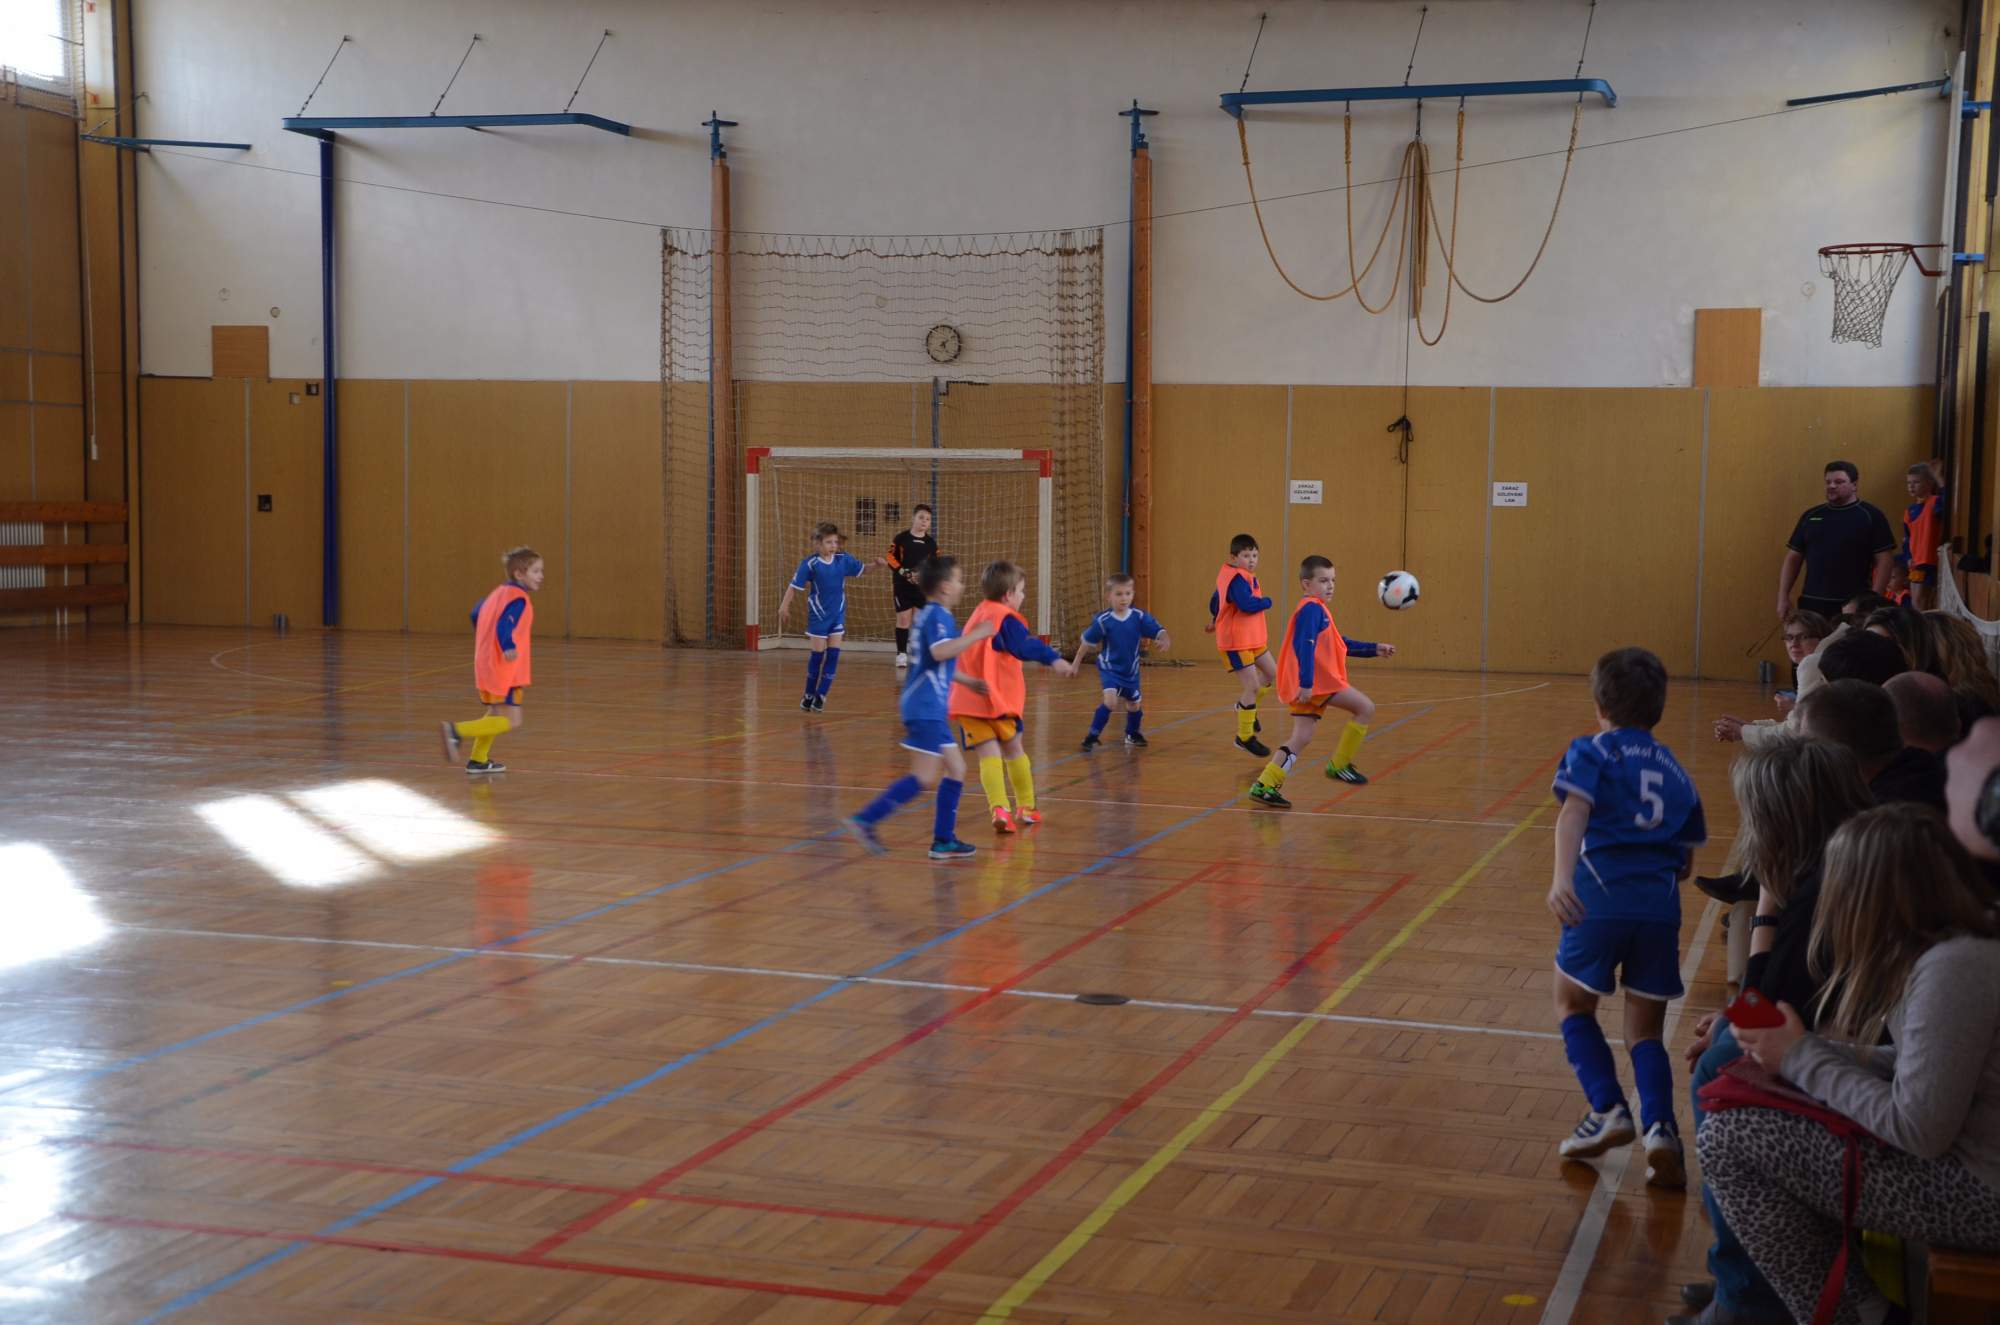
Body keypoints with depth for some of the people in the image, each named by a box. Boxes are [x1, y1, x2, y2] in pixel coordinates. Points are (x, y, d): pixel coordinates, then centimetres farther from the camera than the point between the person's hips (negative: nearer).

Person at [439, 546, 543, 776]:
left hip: (486, 665, 10)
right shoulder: (518, 598, -14)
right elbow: (504, 625, -30)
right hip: (504, 669, -10)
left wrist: (486, 641, 39)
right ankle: (457, 731, -16)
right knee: (511, 721, -9)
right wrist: (508, 647, -46)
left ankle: (478, 760, 33)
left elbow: (476, 614, 25)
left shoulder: (499, 593, 13)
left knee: (495, 713, 25)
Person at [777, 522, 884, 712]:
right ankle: (809, 694, 21)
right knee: (817, 655, 4)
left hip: (838, 615, 3)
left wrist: (875, 563, -11)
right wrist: (785, 604, -20)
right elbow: (794, 585, -13)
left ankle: (821, 695, 8)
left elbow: (862, 569, 8)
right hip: (818, 615, -3)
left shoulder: (844, 559, -7)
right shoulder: (810, 564, -17)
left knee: (833, 654, 0)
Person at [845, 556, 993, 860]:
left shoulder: (929, 615, 19)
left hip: (929, 709, 10)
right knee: (925, 777, -12)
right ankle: (866, 820, -12)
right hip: (926, 709, -10)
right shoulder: (937, 615, -12)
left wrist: (969, 681, 40)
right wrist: (977, 634, -23)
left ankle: (944, 840, 12)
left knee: (956, 769, 11)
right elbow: (940, 652, -31)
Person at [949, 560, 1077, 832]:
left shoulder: (978, 614, 18)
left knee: (989, 755, -4)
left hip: (967, 699, 5)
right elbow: (1026, 645, -26)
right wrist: (1053, 659, -39)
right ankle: (1025, 808, 28)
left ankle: (999, 808, -24)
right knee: (1014, 750, 15)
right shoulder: (1005, 617, -7)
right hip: (996, 698, -5)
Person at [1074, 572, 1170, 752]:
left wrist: (1165, 639, -43)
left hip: (1130, 670, 4)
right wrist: (1076, 664, -4)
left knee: (1134, 704, 19)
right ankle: (1093, 736, -13)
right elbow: (1087, 642, -10)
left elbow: (1158, 631, -20)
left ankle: (1132, 734, 48)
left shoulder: (1140, 616, -16)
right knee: (1110, 700, -26)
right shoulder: (1102, 621, -21)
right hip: (1109, 668, -4)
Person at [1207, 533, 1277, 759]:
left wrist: (1215, 619, 43)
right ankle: (1245, 737, 2)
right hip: (1236, 642, -10)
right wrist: (1267, 602, -15)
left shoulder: (1228, 575, 10)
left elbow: (1215, 599, 24)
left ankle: (1246, 706, 36)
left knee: (1272, 674, 17)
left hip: (1252, 639, 10)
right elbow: (1247, 604, -35)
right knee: (1253, 685, -9)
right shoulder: (1237, 579, -21)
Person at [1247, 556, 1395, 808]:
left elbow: (1340, 644, 30)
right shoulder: (1312, 609, -11)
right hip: (1316, 682, -10)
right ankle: (1339, 765, 3)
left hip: (1310, 685, 10)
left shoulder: (1318, 609, 22)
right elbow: (1305, 646, -22)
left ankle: (1265, 785, -1)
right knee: (1366, 708, -4)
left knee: (1301, 739, 5)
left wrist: (1375, 649, 26)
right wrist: (1306, 683, -29)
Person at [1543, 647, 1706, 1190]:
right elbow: (1686, 860, 20)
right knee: (1645, 1032, 14)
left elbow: (1574, 810, -13)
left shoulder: (1591, 751, 7)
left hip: (1600, 896, -4)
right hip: (1661, 906, 4)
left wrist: (1561, 877, -26)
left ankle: (1608, 1109, 3)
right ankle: (1660, 1126, -9)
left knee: (1574, 1007, 19)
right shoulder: (1675, 769, 21)